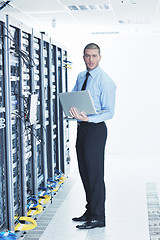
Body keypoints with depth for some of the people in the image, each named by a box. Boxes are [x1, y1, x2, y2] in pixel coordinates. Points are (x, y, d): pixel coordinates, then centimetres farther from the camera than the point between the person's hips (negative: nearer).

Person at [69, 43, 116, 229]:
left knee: (95, 173, -6)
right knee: (85, 172, 15)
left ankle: (98, 217, 1)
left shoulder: (105, 81, -11)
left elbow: (109, 112, -13)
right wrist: (71, 110, -1)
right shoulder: (80, 77, 13)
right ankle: (90, 211, 27)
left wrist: (88, 118, -28)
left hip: (95, 129, -8)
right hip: (81, 129, 8)